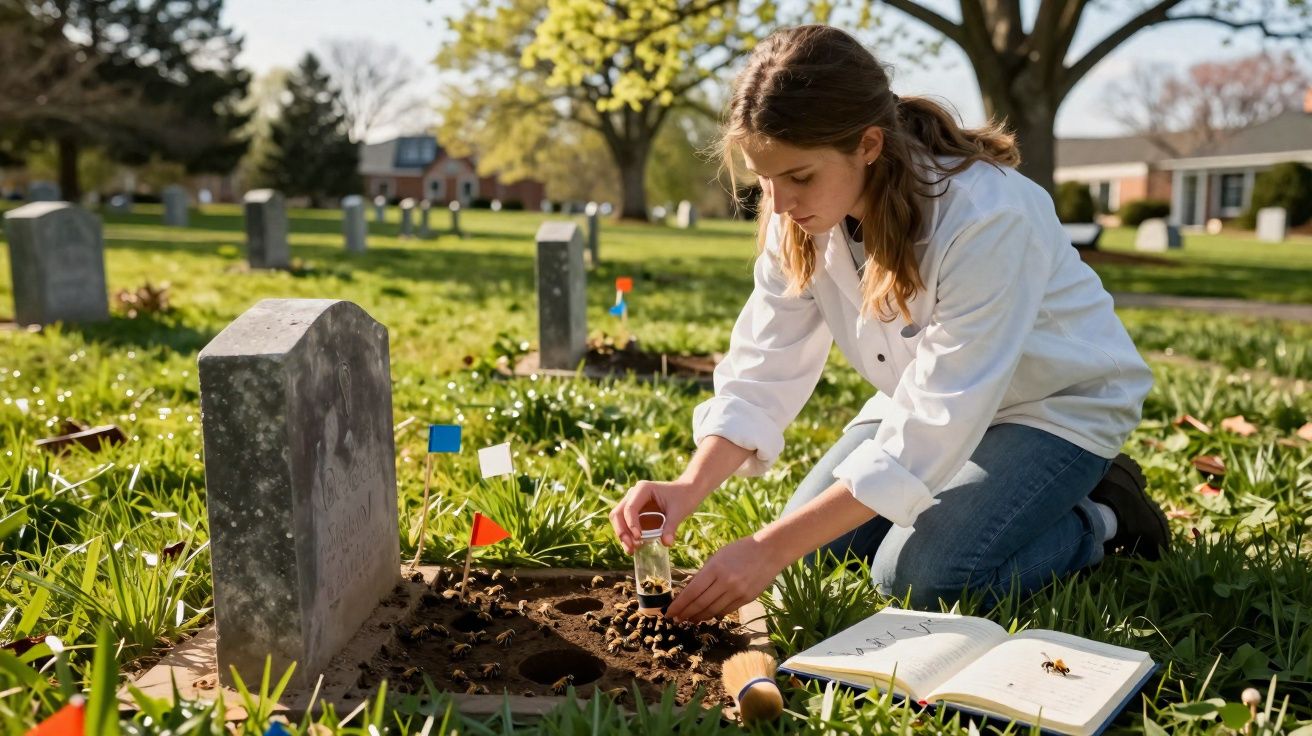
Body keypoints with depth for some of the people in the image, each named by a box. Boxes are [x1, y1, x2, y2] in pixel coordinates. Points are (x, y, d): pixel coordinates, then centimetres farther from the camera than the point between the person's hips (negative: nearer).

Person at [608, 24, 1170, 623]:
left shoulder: (987, 219, -36)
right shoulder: (801, 216, -16)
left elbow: (932, 431, -37)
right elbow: (764, 372, -15)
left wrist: (769, 549, -38)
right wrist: (689, 489, -33)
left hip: (1057, 401, -6)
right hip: (932, 398, 6)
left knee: (920, 578, -23)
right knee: (813, 553, -3)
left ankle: (1100, 518, 4)